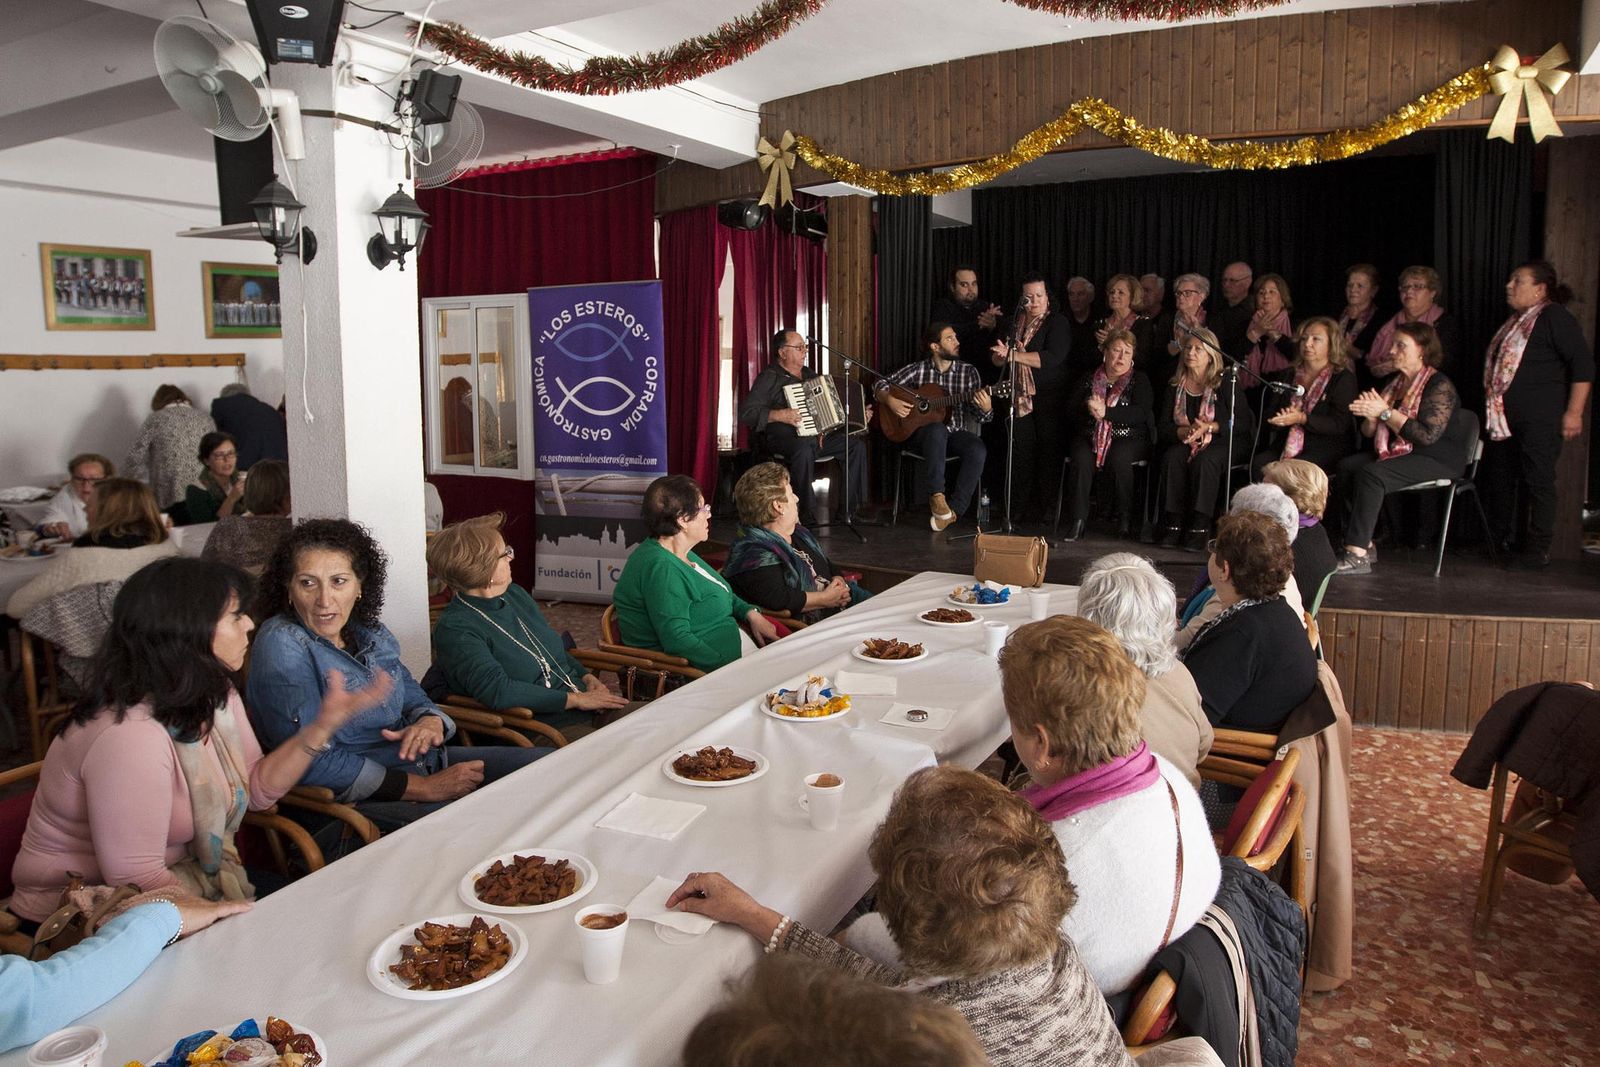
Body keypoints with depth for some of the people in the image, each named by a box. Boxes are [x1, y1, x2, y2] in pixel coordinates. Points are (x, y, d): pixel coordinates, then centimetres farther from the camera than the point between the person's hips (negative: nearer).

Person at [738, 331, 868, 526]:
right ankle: (807, 515, -31)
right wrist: (778, 415, -24)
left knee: (856, 446, -11)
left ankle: (848, 510, -6)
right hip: (782, 437, -7)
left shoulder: (809, 374, 20)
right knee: (804, 449, -40)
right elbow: (745, 412, -14)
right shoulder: (769, 377, -4)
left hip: (816, 435, 7)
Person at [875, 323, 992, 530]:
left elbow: (981, 417, 3)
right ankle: (936, 497, -42)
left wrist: (986, 408, -20)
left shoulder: (968, 372, 4)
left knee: (978, 450, -31)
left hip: (956, 433, 2)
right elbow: (881, 384, 7)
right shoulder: (918, 369, 2)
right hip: (921, 433, -2)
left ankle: (953, 510, -25)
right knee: (937, 430, -39)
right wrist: (890, 401, -13)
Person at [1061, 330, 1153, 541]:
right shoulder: (1090, 378, 17)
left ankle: (1125, 518, -20)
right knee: (1082, 459, -30)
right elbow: (1072, 407, 8)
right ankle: (1077, 520, -29)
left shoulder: (1139, 380, 8)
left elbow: (1142, 413, -9)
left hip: (1128, 438, -2)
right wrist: (1088, 406, -15)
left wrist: (1106, 412, -20)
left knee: (1119, 459, -34)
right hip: (1090, 436, 2)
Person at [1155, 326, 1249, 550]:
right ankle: (1174, 523, -27)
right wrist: (1185, 431, -17)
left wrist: (1209, 427, -20)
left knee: (1204, 460, -35)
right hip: (1184, 443, 3)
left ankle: (1201, 525, -33)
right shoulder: (1175, 385, 9)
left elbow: (1243, 423, -8)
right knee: (1172, 457, -29)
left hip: (1222, 443, -3)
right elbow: (1162, 427, 4)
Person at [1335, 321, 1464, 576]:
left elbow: (1428, 435, -24)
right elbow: (1369, 433, 15)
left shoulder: (1439, 386, -11)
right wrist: (1370, 417, -9)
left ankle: (1357, 555, -33)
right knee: (1347, 465, -13)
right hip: (1398, 453, 9)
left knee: (1371, 474, -30)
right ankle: (1365, 543, -17)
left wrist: (1385, 412, -21)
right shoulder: (1395, 383, 15)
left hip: (1437, 459, -9)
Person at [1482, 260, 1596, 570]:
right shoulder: (1515, 320, 19)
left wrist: (1574, 411, -17)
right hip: (1506, 419, 9)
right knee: (1500, 478, 13)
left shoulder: (1553, 317, -8)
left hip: (1540, 419, -9)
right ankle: (1505, 541, 25)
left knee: (1538, 482, -4)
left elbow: (1583, 363, -13)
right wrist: (1492, 410, 24)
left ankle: (1537, 552, 2)